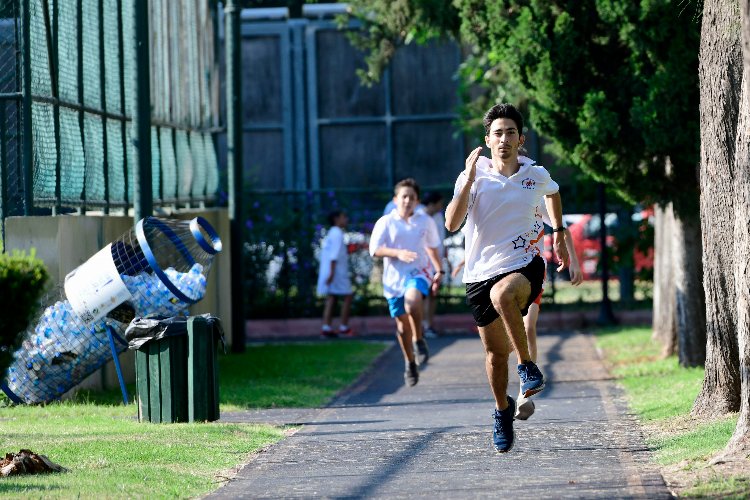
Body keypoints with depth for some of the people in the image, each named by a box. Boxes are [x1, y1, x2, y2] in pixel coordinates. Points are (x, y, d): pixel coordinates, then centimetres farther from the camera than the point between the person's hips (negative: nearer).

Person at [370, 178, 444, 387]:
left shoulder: (425, 221, 6)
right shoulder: (386, 222, -2)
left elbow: (432, 247, 20)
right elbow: (375, 249, -9)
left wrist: (439, 270, 22)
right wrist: (397, 253, -22)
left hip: (419, 272, -1)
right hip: (394, 277, 1)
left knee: (412, 301, -33)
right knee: (402, 323, 6)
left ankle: (419, 341, -13)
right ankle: (410, 363, 25)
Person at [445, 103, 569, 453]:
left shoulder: (537, 176, 2)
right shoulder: (473, 177, -3)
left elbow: (553, 193, 28)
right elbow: (451, 224, -16)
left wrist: (558, 234, 24)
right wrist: (469, 179, -21)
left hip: (524, 265, -2)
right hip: (481, 273, 2)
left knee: (502, 295, -38)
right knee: (495, 351, 8)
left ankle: (527, 366, -23)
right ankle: (502, 409, 34)